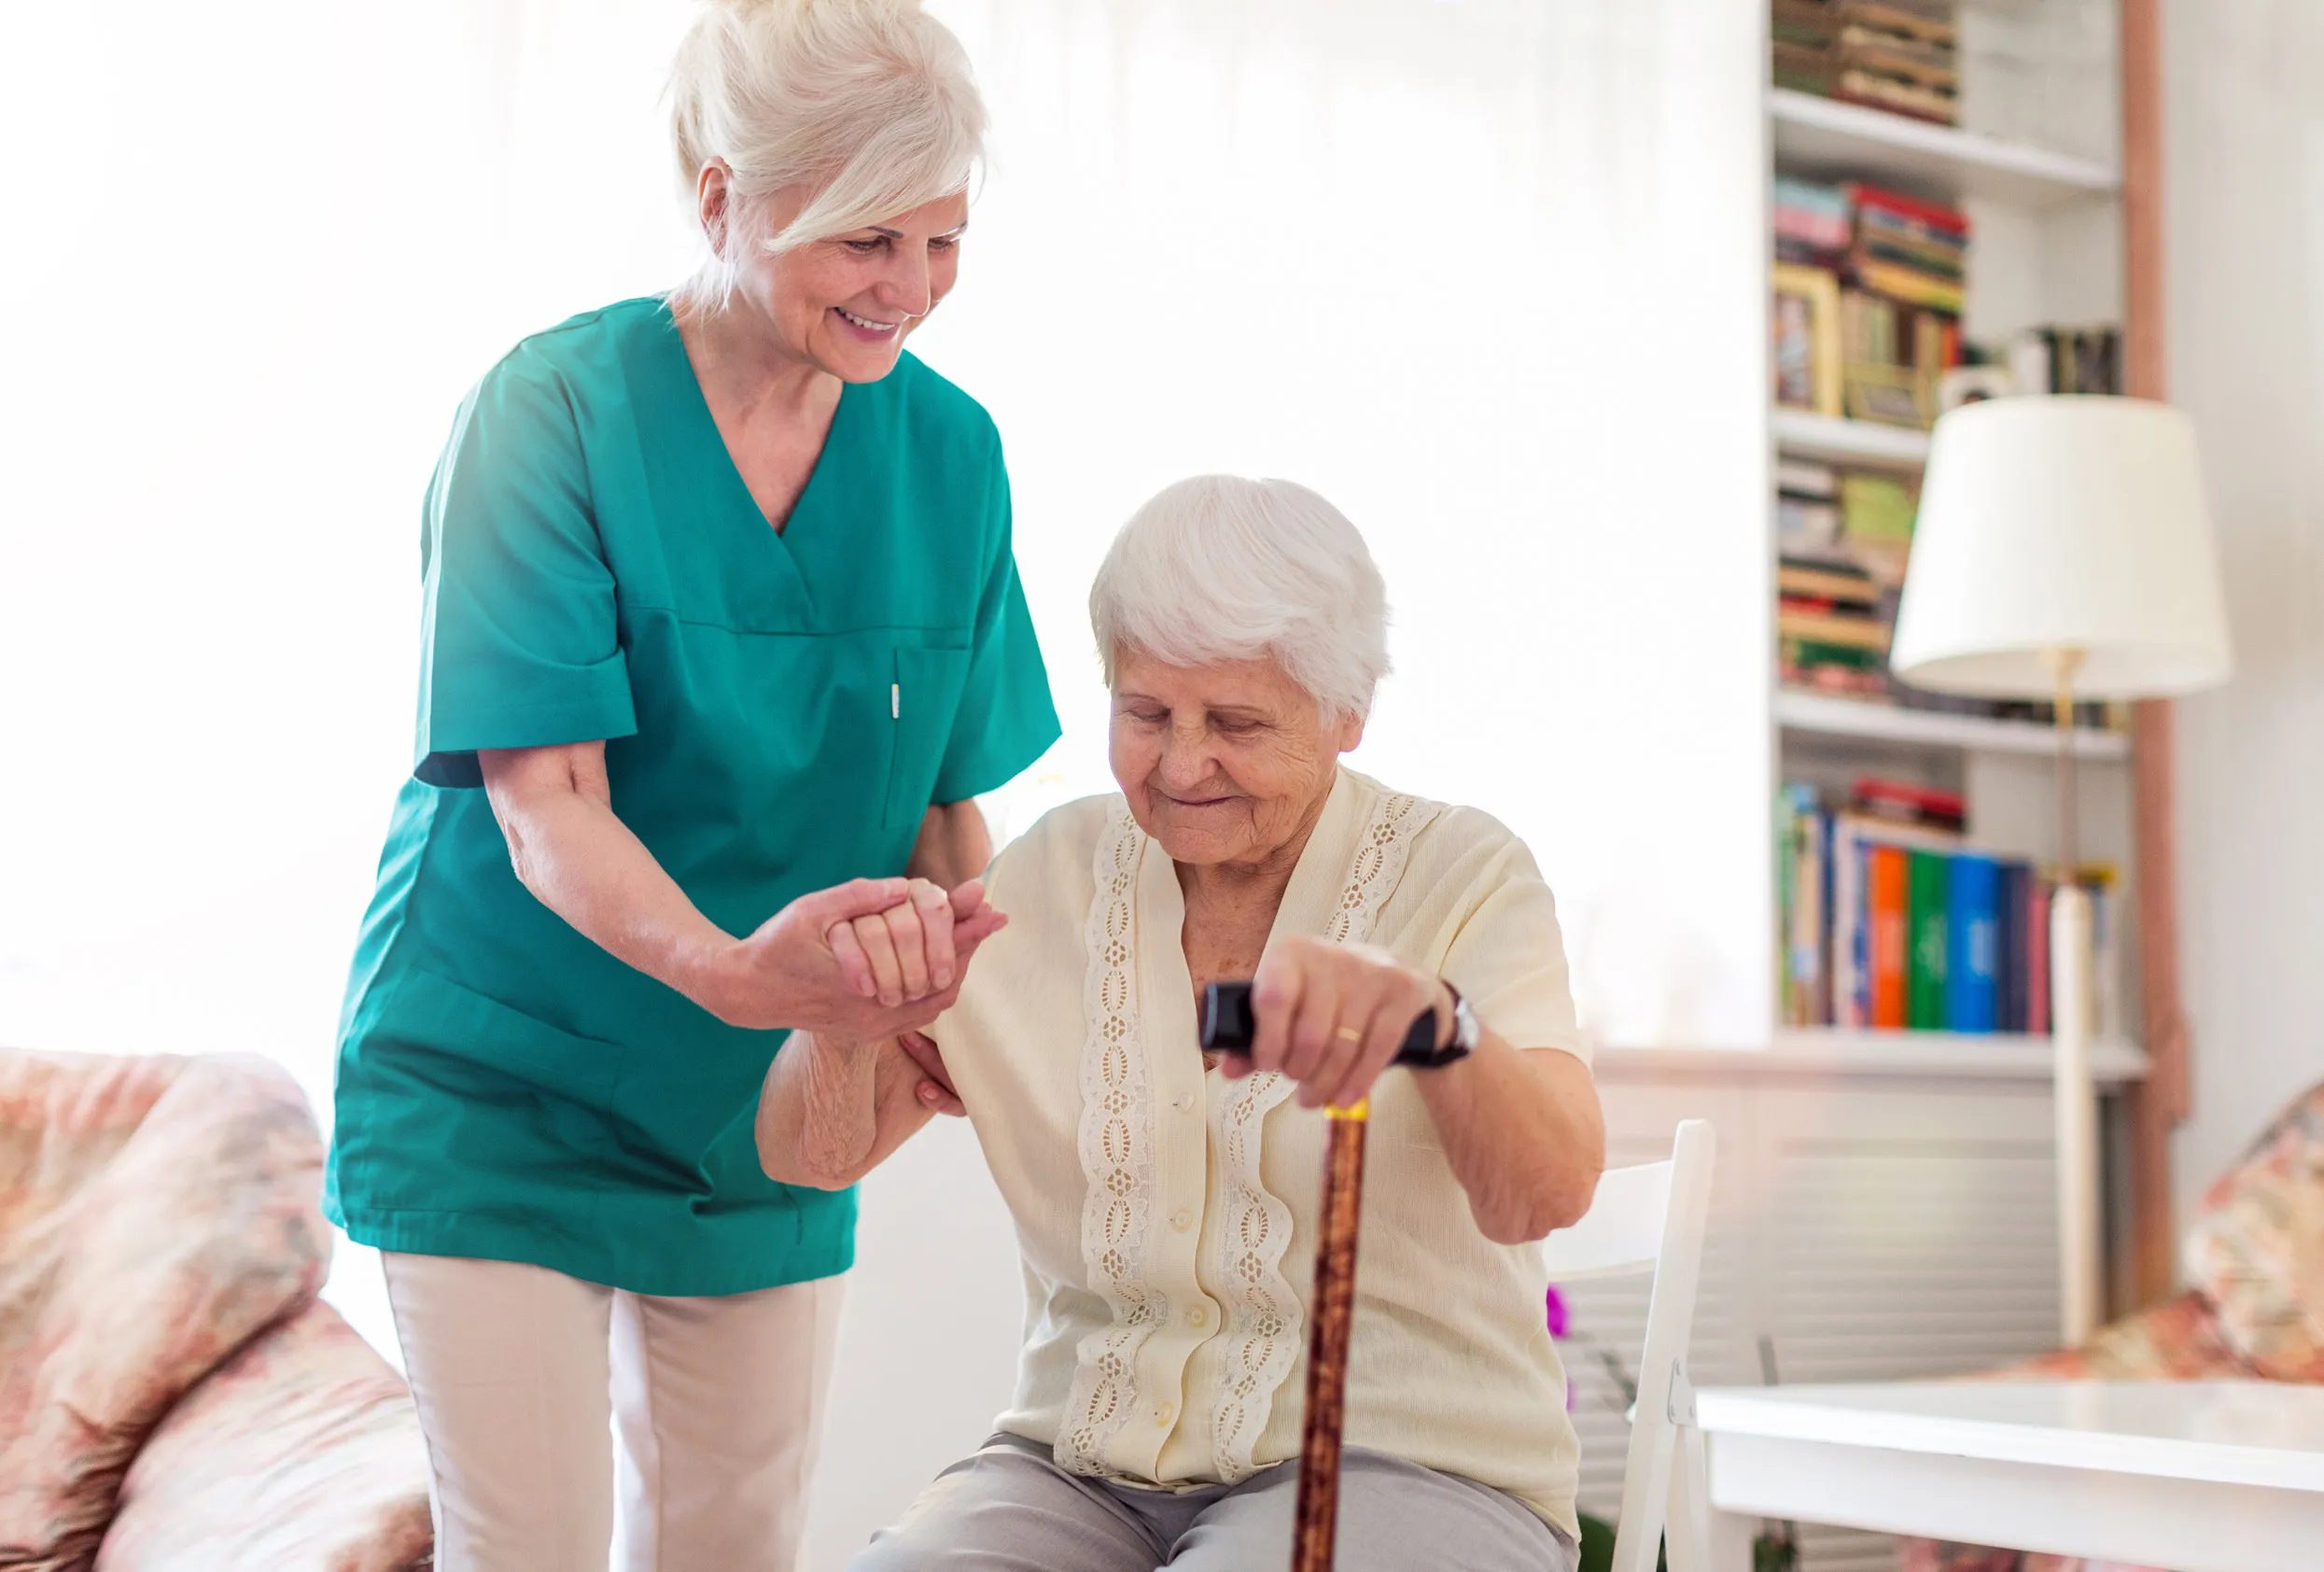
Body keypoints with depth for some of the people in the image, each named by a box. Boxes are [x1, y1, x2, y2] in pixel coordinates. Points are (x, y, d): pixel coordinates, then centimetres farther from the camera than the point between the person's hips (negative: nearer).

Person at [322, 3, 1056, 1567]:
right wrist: (724, 968, -41)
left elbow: (949, 803, 4)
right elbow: (546, 811, -23)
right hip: (505, 1085, -4)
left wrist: (947, 973, -17)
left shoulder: (950, 450, -1)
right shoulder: (553, 410, -16)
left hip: (771, 1098, 5)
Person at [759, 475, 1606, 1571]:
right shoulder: (1054, 877, 7)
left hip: (1401, 1468, -2)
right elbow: (809, 1155, 3)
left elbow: (1547, 1193, -22)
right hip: (1085, 1469, 3)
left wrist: (1428, 1017, -45)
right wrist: (848, 1022, -21)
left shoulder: (1462, 876, -4)